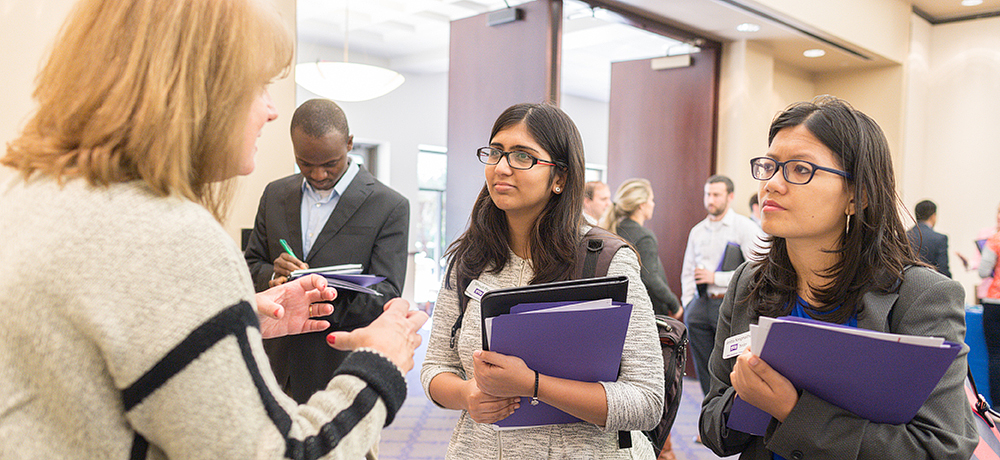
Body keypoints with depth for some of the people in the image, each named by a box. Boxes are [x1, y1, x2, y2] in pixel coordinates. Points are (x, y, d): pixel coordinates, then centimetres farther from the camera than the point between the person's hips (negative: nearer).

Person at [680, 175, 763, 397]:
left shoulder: (746, 228, -1)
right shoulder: (697, 231, 16)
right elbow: (687, 272, 21)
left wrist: (716, 278, -11)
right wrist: (688, 304, 9)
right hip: (701, 304, 5)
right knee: (704, 370, 8)